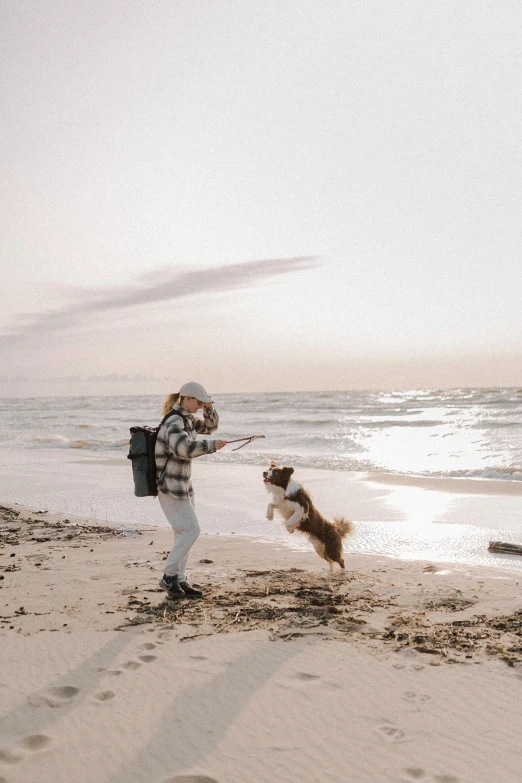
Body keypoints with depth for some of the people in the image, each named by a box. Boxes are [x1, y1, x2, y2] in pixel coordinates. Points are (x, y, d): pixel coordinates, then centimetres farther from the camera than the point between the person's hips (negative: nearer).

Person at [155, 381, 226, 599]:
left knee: (184, 532, 9)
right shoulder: (174, 423, -20)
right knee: (190, 530, -9)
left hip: (183, 484, 9)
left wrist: (209, 408, 5)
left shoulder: (188, 419, 9)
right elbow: (186, 449, -35)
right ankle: (169, 576, 1)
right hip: (169, 485, -9)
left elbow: (210, 426, 22)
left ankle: (179, 580, 14)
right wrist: (212, 445, -24)